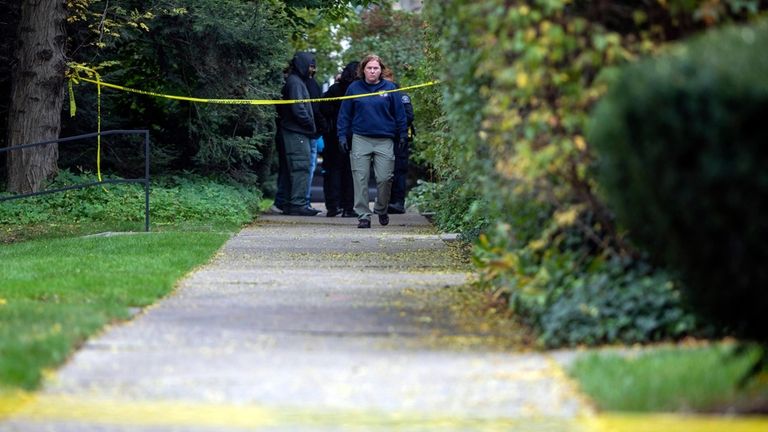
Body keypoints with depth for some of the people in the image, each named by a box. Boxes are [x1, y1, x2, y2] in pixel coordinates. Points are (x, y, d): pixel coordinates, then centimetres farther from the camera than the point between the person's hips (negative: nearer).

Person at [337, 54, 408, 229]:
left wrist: (402, 135, 6)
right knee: (360, 179, -3)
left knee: (384, 179, -2)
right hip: (360, 140, 0)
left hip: (385, 141, 0)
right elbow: (345, 114, 9)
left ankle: (382, 210, 22)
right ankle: (363, 215, 2)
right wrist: (342, 136, 3)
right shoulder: (354, 88, 5)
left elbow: (399, 114, 9)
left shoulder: (390, 88, 4)